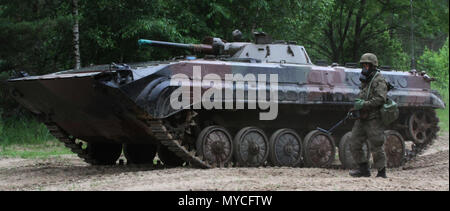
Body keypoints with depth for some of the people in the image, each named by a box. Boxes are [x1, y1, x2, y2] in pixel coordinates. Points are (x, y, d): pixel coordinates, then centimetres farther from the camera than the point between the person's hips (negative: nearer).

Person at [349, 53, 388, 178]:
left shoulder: (378, 80, -10)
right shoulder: (365, 81, 18)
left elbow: (380, 99, -21)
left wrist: (363, 104, -22)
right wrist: (356, 105, 10)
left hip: (374, 120, -9)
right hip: (362, 119, 9)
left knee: (376, 147, -5)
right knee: (354, 144, 5)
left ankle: (381, 173, 6)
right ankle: (364, 169, 14)